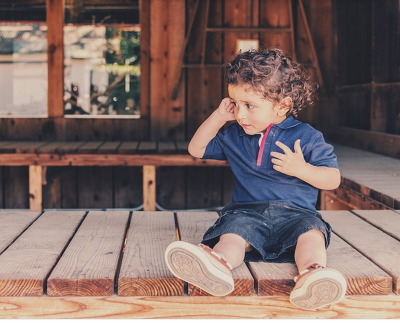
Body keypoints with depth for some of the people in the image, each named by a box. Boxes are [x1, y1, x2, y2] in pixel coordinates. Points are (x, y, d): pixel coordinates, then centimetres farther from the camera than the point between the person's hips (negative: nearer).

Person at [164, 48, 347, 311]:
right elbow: (197, 149, 27)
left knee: (311, 231, -35)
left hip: (295, 212, -1)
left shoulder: (306, 137, 5)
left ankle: (311, 275, -64)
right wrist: (218, 117, 14)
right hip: (247, 210, 2)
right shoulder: (234, 136, 18)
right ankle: (219, 263, -65)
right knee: (232, 231, -32)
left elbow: (333, 179, 4)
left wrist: (301, 168, -14)